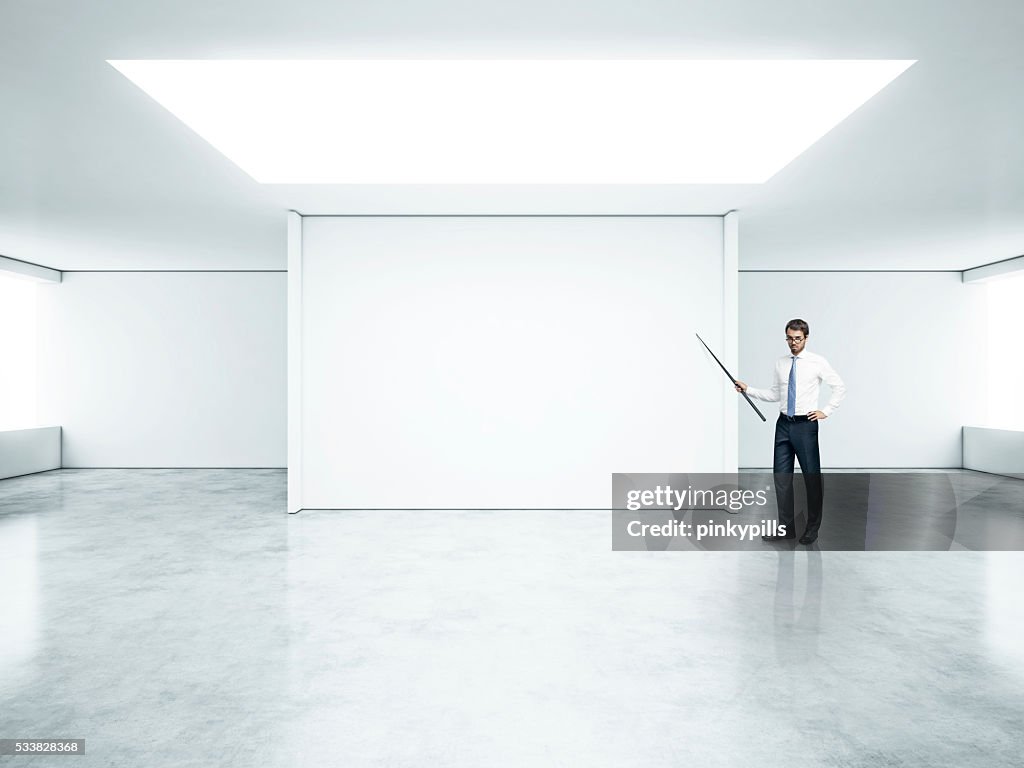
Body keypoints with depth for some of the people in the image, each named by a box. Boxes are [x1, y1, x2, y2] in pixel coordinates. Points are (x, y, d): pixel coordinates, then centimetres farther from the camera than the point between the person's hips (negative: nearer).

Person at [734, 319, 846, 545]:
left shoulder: (817, 362, -4)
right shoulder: (780, 363, 7)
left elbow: (840, 387, 1)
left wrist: (826, 411, -4)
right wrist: (748, 389, 3)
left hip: (805, 425, -4)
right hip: (784, 424, 4)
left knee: (812, 476, 4)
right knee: (781, 475, 6)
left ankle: (812, 529, 18)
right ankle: (786, 527, 17)